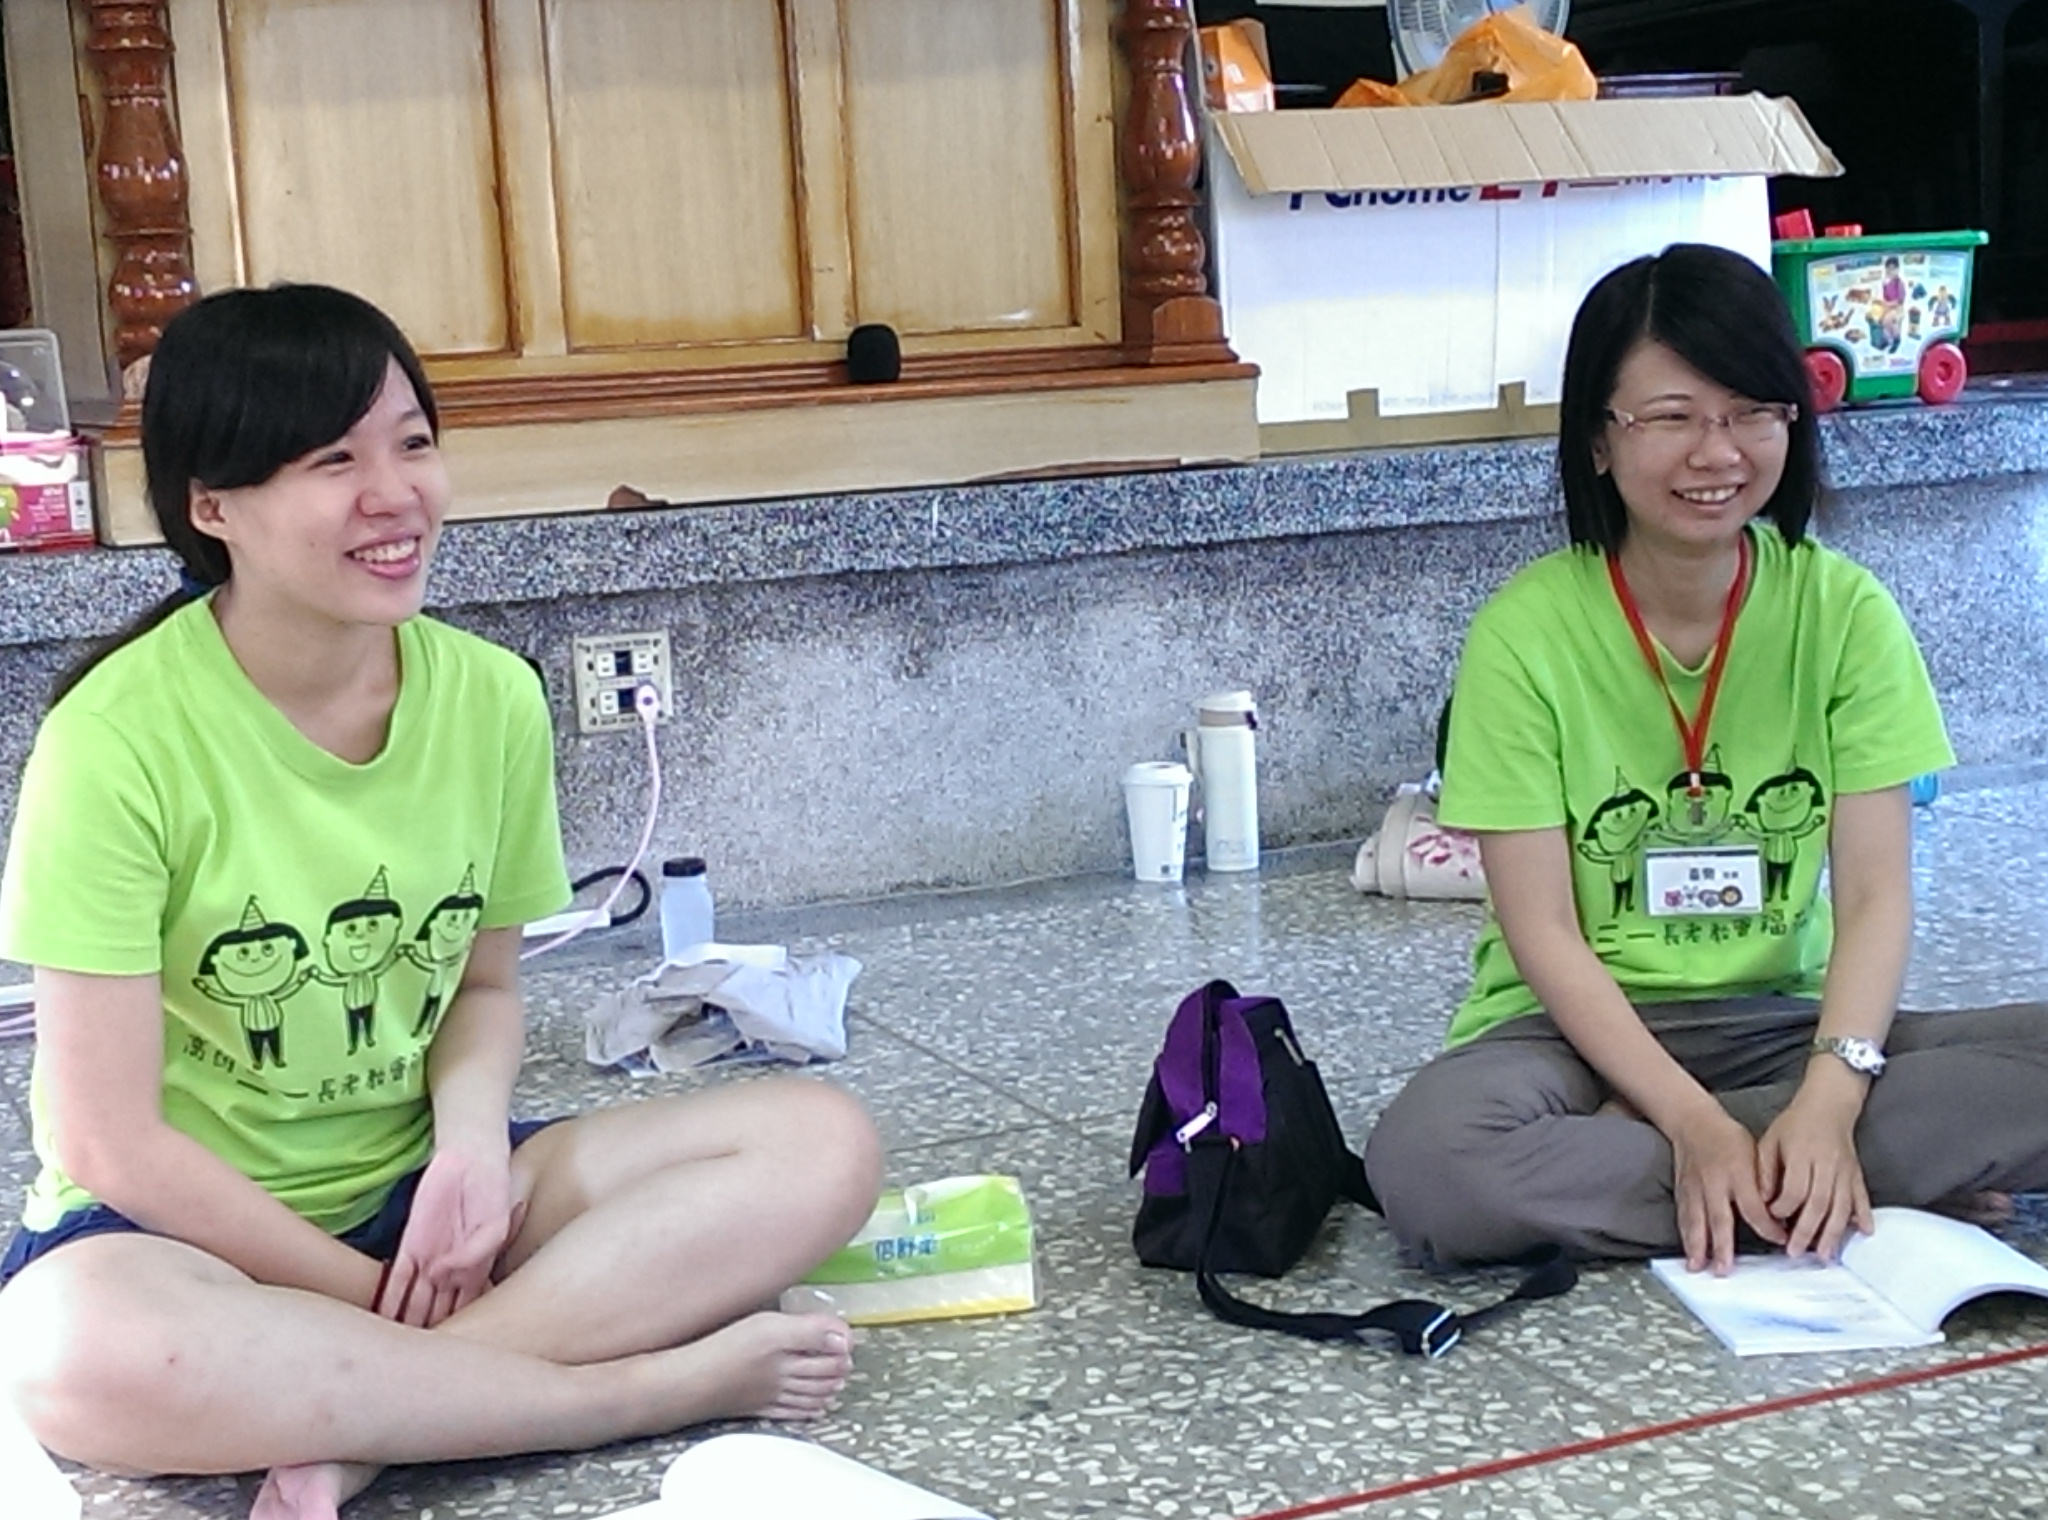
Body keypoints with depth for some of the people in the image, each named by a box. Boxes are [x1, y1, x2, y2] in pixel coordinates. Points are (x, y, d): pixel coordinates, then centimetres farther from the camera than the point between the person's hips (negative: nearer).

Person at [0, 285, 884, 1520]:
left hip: (418, 1186, 5)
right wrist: (385, 1293, -15)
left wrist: (473, 1141, -12)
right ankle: (652, 1388, -23)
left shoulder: (492, 697, -4)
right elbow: (112, 1141, -16)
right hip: (187, 1227, -4)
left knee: (822, 1147, -15)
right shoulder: (119, 740, -17)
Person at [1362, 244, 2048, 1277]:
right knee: (1427, 1163, -35)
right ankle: (1855, 1193, -19)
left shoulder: (1844, 611, -4)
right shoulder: (1525, 632, -11)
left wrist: (1832, 1095, -26)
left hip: (1782, 1021, 2)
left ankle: (1611, 1149, -19)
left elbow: (1876, 894, -8)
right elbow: (1545, 937, -12)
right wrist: (1695, 1124, -25)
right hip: (1584, 1025, -2)